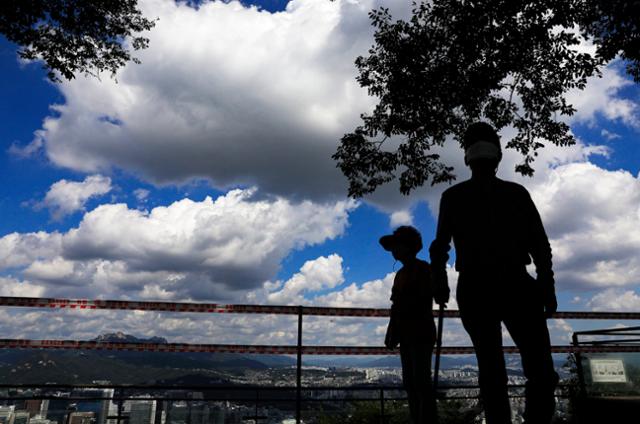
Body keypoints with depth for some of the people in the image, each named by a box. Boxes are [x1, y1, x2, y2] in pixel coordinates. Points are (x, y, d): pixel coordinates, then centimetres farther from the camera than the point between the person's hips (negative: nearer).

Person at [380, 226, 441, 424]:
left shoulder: (423, 269, -6)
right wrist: (391, 333, 10)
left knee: (421, 381, -11)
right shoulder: (400, 274, 15)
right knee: (410, 382, 7)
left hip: (421, 332, -8)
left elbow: (425, 303, -12)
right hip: (405, 334, 8)